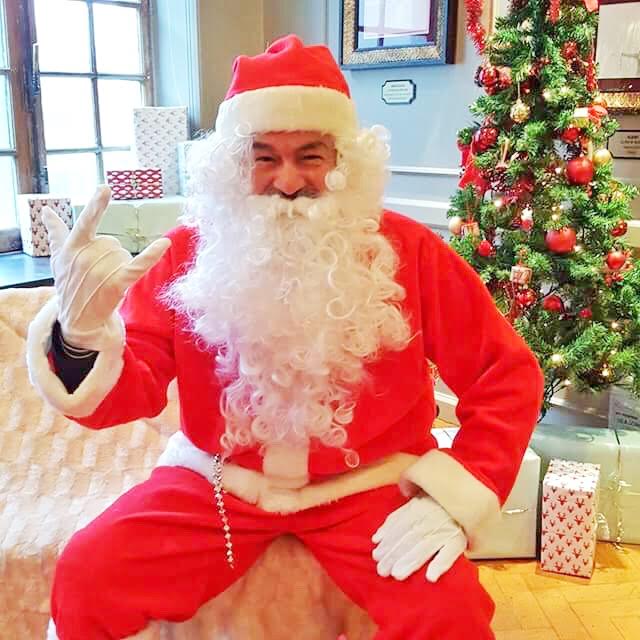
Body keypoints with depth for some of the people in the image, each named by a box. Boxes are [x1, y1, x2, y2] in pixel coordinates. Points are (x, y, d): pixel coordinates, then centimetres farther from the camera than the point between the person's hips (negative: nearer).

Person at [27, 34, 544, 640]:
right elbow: (126, 394, -10)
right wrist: (82, 333, -32)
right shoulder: (187, 253, -6)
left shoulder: (407, 250, -9)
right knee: (87, 577, -15)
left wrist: (459, 498, -13)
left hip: (365, 485, 0)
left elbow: (507, 374, -3)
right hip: (216, 480, 1)